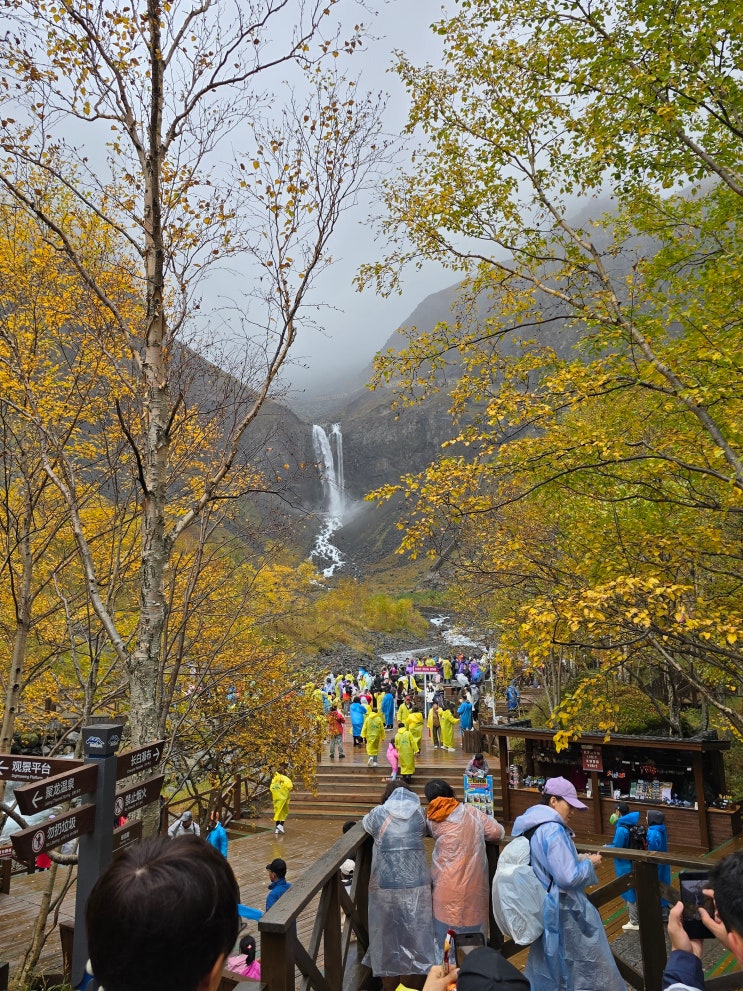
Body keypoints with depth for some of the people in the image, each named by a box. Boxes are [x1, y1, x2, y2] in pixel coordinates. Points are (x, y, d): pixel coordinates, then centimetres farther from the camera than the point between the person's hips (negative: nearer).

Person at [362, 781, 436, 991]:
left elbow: (366, 823, 19)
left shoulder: (378, 814, -2)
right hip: (417, 884, 1)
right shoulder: (419, 814, 2)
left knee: (388, 934, 16)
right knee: (415, 935, 15)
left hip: (386, 885, -1)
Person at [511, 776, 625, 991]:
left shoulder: (534, 827, 6)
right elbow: (568, 877, -25)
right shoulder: (553, 830, -24)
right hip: (565, 912, -9)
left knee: (548, 968, 20)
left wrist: (579, 860, 10)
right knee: (590, 970, 7)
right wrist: (589, 863, -8)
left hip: (545, 908, 9)